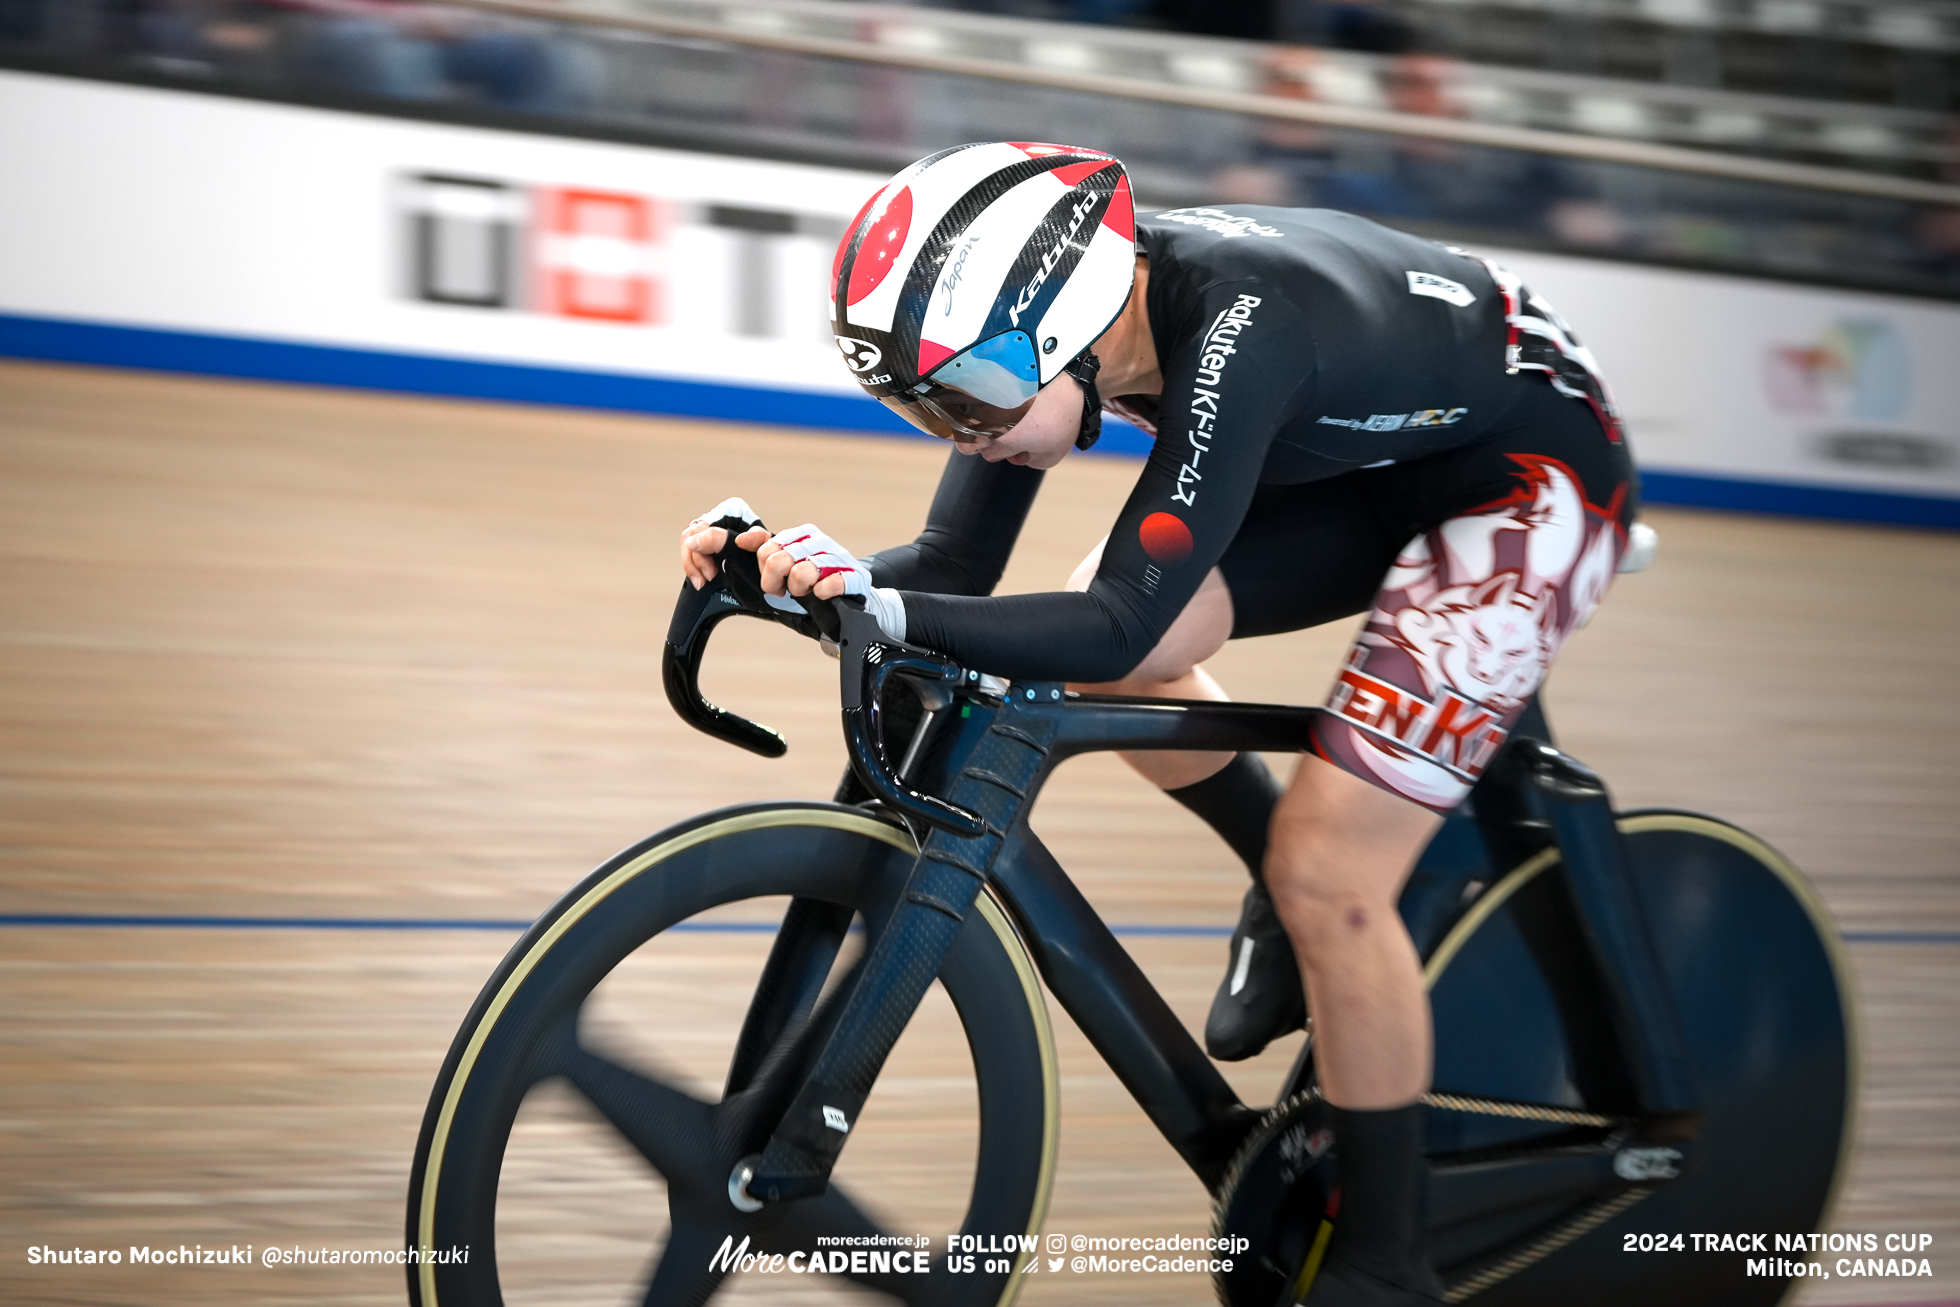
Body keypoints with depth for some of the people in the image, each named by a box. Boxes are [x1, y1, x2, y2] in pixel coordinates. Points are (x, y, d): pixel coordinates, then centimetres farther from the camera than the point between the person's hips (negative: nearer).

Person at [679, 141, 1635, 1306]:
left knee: (1327, 876, -14)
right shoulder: (1033, 312, -15)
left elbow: (1119, 625, -40)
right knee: (1122, 658, -12)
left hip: (1533, 474, -8)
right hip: (1375, 454, 8)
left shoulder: (1233, 335, -38)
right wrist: (807, 568, -29)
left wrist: (878, 607, -48)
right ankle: (1293, 899, 15)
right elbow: (958, 565, -11)